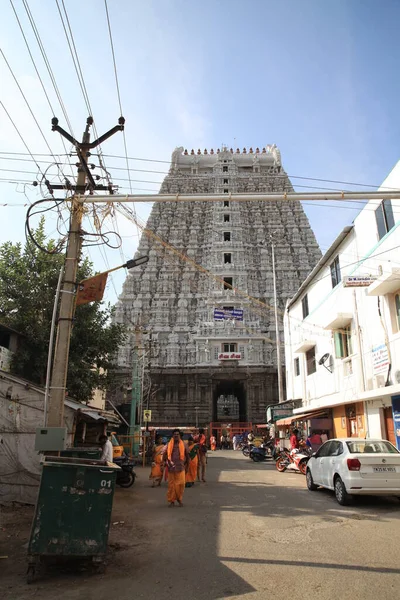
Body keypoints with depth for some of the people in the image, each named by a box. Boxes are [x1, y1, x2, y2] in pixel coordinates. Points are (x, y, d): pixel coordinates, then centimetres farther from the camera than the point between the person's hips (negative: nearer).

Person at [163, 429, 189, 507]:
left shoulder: (183, 445, 4)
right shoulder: (169, 445, 2)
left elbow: (187, 456, 12)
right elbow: (164, 455, 7)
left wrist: (187, 466, 12)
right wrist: (166, 463, -4)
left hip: (181, 468, 0)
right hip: (171, 468, 0)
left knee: (181, 484, -3)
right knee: (171, 485, 4)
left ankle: (179, 499, 18)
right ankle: (171, 500, 18)